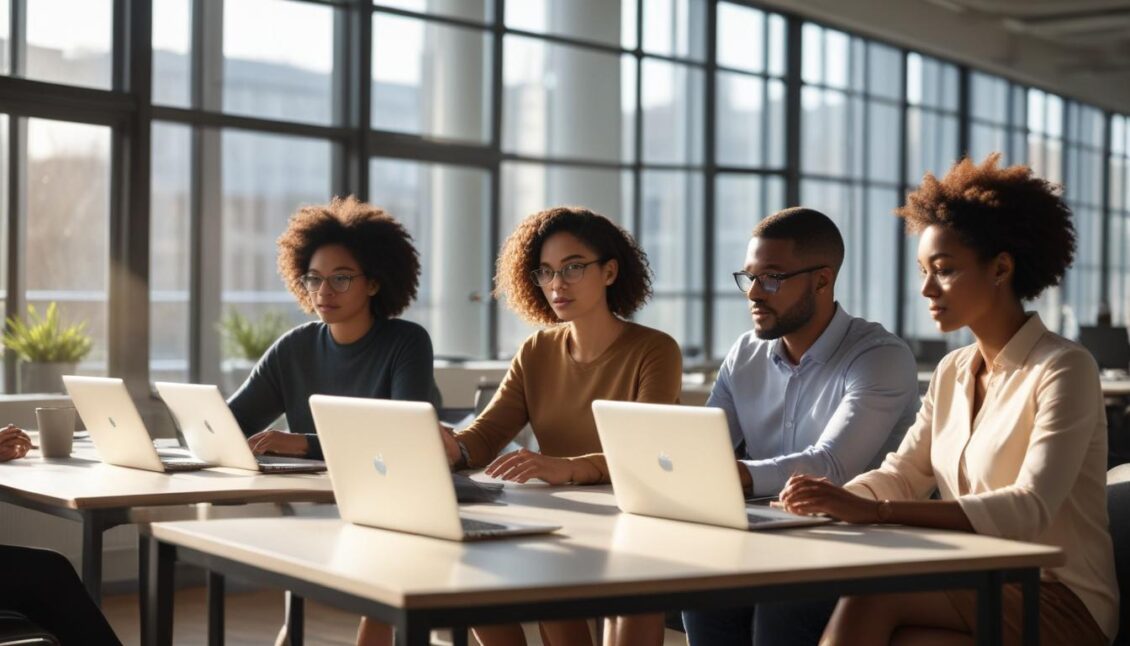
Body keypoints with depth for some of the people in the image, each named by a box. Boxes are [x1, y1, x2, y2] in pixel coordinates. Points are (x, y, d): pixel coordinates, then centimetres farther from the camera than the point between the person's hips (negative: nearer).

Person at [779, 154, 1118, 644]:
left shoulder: (1064, 370, -11)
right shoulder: (952, 373, 13)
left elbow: (1029, 508, -24)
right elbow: (901, 475, 8)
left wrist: (874, 511, -33)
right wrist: (833, 498, -16)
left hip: (1059, 603, -6)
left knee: (873, 595, -28)